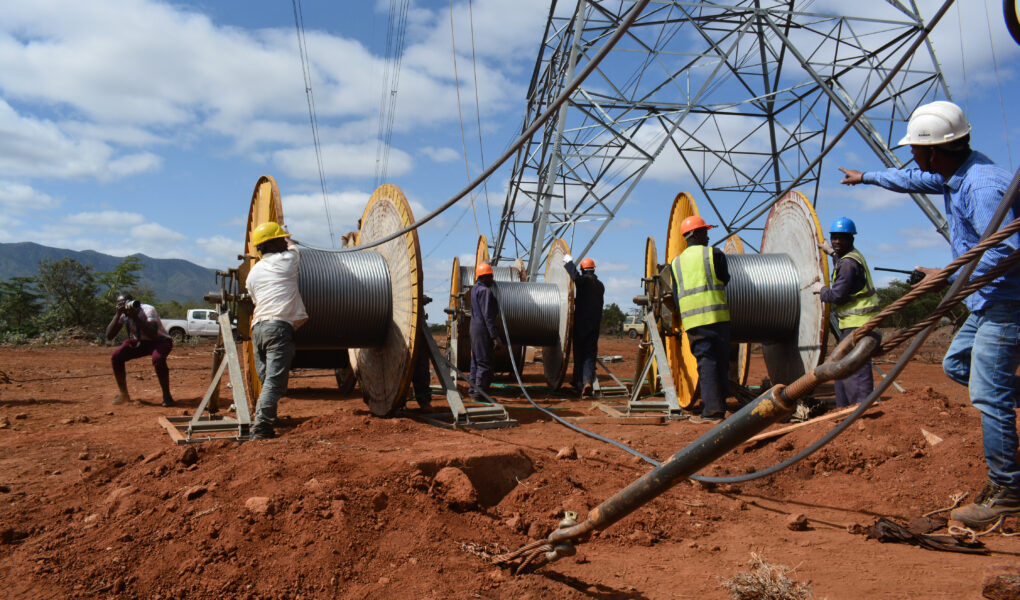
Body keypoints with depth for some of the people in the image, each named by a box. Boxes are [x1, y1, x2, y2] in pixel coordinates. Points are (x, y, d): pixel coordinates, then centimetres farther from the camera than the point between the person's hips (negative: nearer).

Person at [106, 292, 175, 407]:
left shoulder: (148, 310, -25)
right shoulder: (123, 315, -9)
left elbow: (153, 334, -39)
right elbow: (109, 336, -17)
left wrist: (136, 317, -40)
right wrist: (118, 315, -25)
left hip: (160, 341, -6)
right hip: (140, 342, 6)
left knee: (158, 358, -37)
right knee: (116, 357, -15)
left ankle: (167, 396, -22)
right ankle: (123, 394, 2)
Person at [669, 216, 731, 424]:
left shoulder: (676, 262, 14)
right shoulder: (714, 254, 2)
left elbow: (676, 295, 14)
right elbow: (725, 280, 10)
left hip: (691, 320, 3)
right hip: (716, 315, -3)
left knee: (706, 362, 2)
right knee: (720, 362, 6)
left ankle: (711, 411, -3)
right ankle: (718, 408, 9)